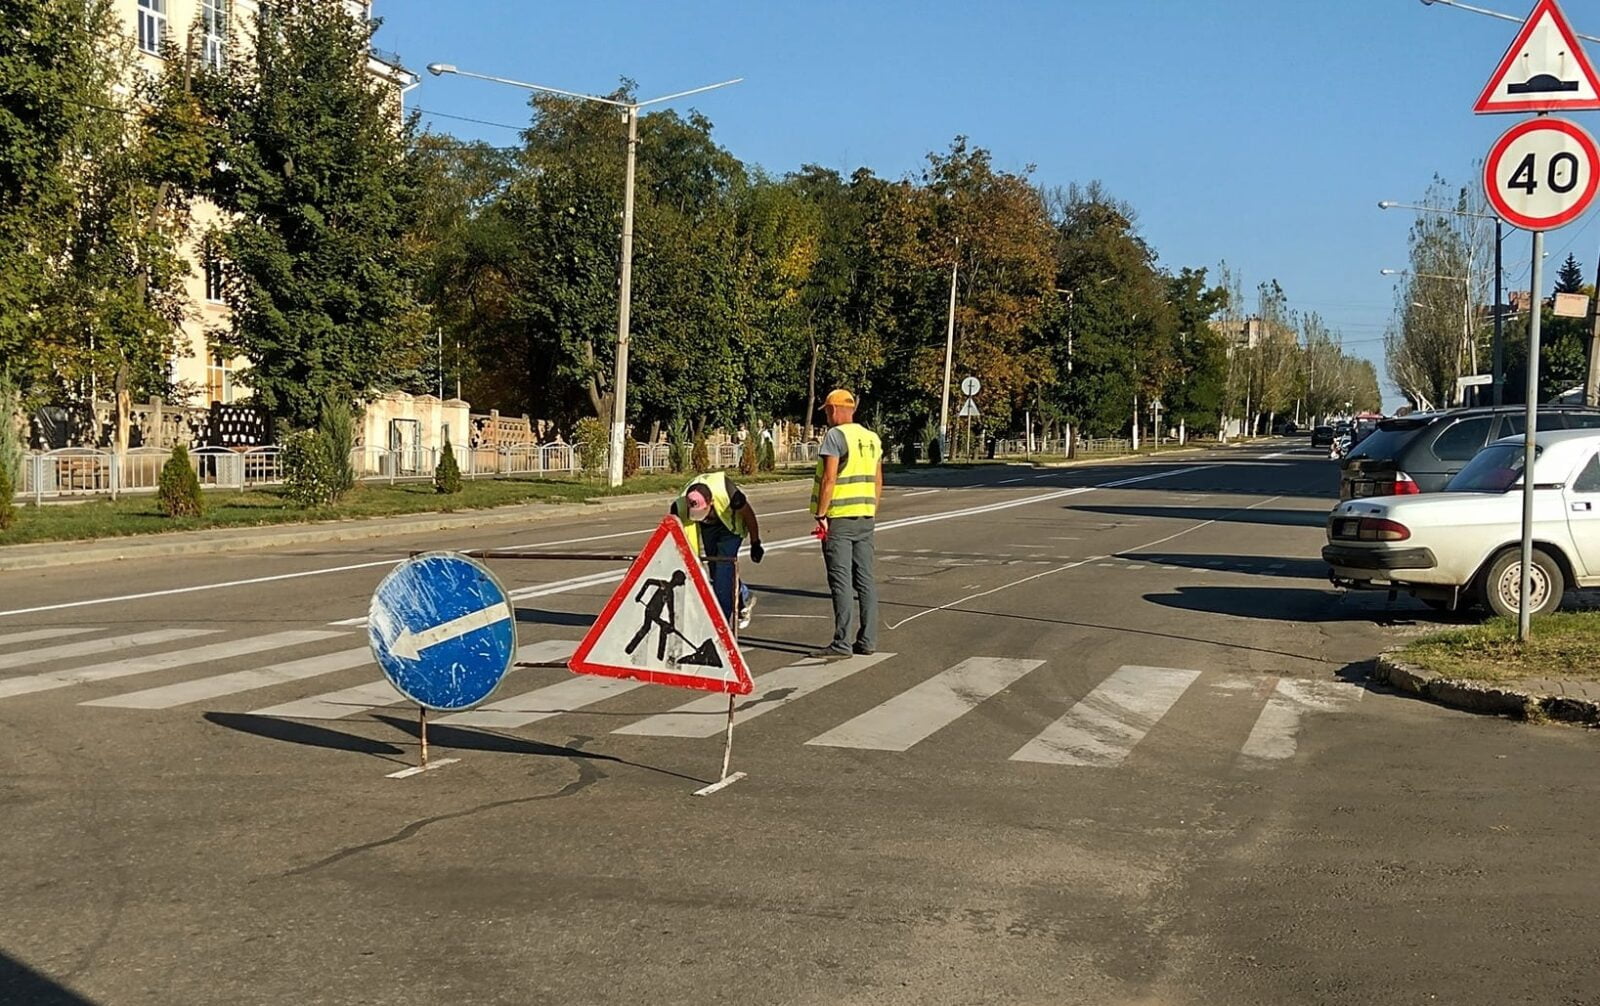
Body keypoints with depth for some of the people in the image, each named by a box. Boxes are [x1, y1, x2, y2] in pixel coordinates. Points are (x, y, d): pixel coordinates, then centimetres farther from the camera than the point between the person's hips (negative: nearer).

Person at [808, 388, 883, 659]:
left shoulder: (835, 436, -11)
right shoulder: (872, 438, 13)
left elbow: (829, 479, -17)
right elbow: (878, 482, 15)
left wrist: (820, 515, -14)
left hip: (838, 518, -7)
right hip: (865, 517, 7)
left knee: (841, 582, -6)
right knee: (865, 580, 10)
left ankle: (843, 643, -6)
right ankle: (867, 640, 13)